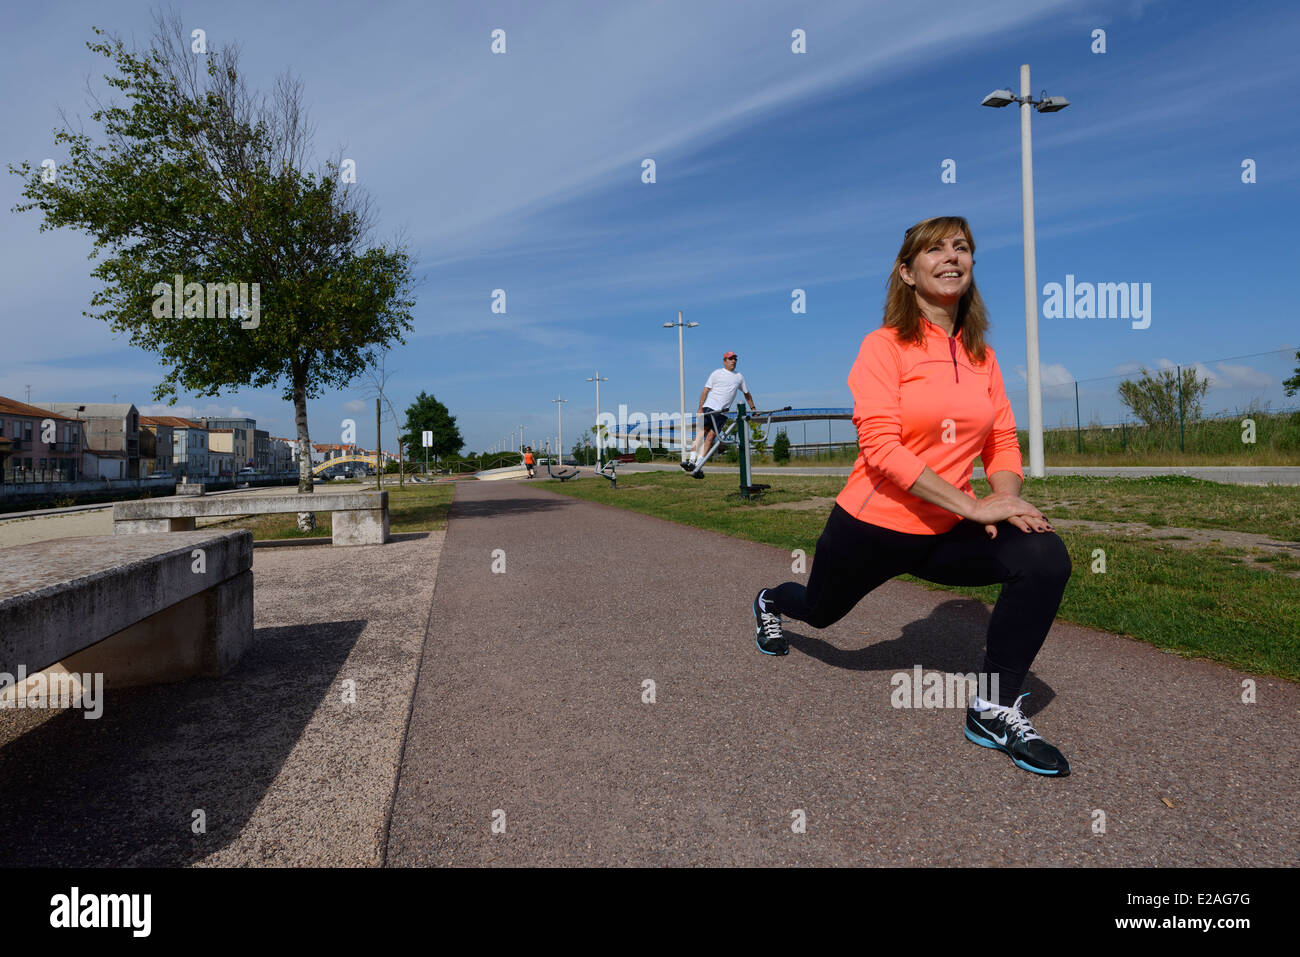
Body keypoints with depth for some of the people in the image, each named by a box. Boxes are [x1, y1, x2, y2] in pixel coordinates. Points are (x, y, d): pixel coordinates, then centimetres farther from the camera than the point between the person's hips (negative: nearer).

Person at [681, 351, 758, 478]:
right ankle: (692, 460, -15)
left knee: (711, 435, -9)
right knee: (701, 433, -12)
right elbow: (706, 390, 2)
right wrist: (700, 408, -7)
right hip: (709, 407, -2)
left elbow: (746, 393, 30)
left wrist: (753, 408, 27)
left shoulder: (739, 377, 18)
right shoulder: (717, 373, 8)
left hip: (723, 412, 2)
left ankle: (699, 464, -12)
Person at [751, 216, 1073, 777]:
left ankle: (995, 711, -8)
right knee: (821, 610, 21)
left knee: (1045, 557, -22)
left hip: (944, 534, 4)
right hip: (873, 527, -3)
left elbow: (1003, 444, 6)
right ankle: (771, 602, 60)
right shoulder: (885, 345, -13)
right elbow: (881, 446, -23)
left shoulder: (982, 356, 3)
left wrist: (1006, 501, -15)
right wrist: (972, 505, -27)